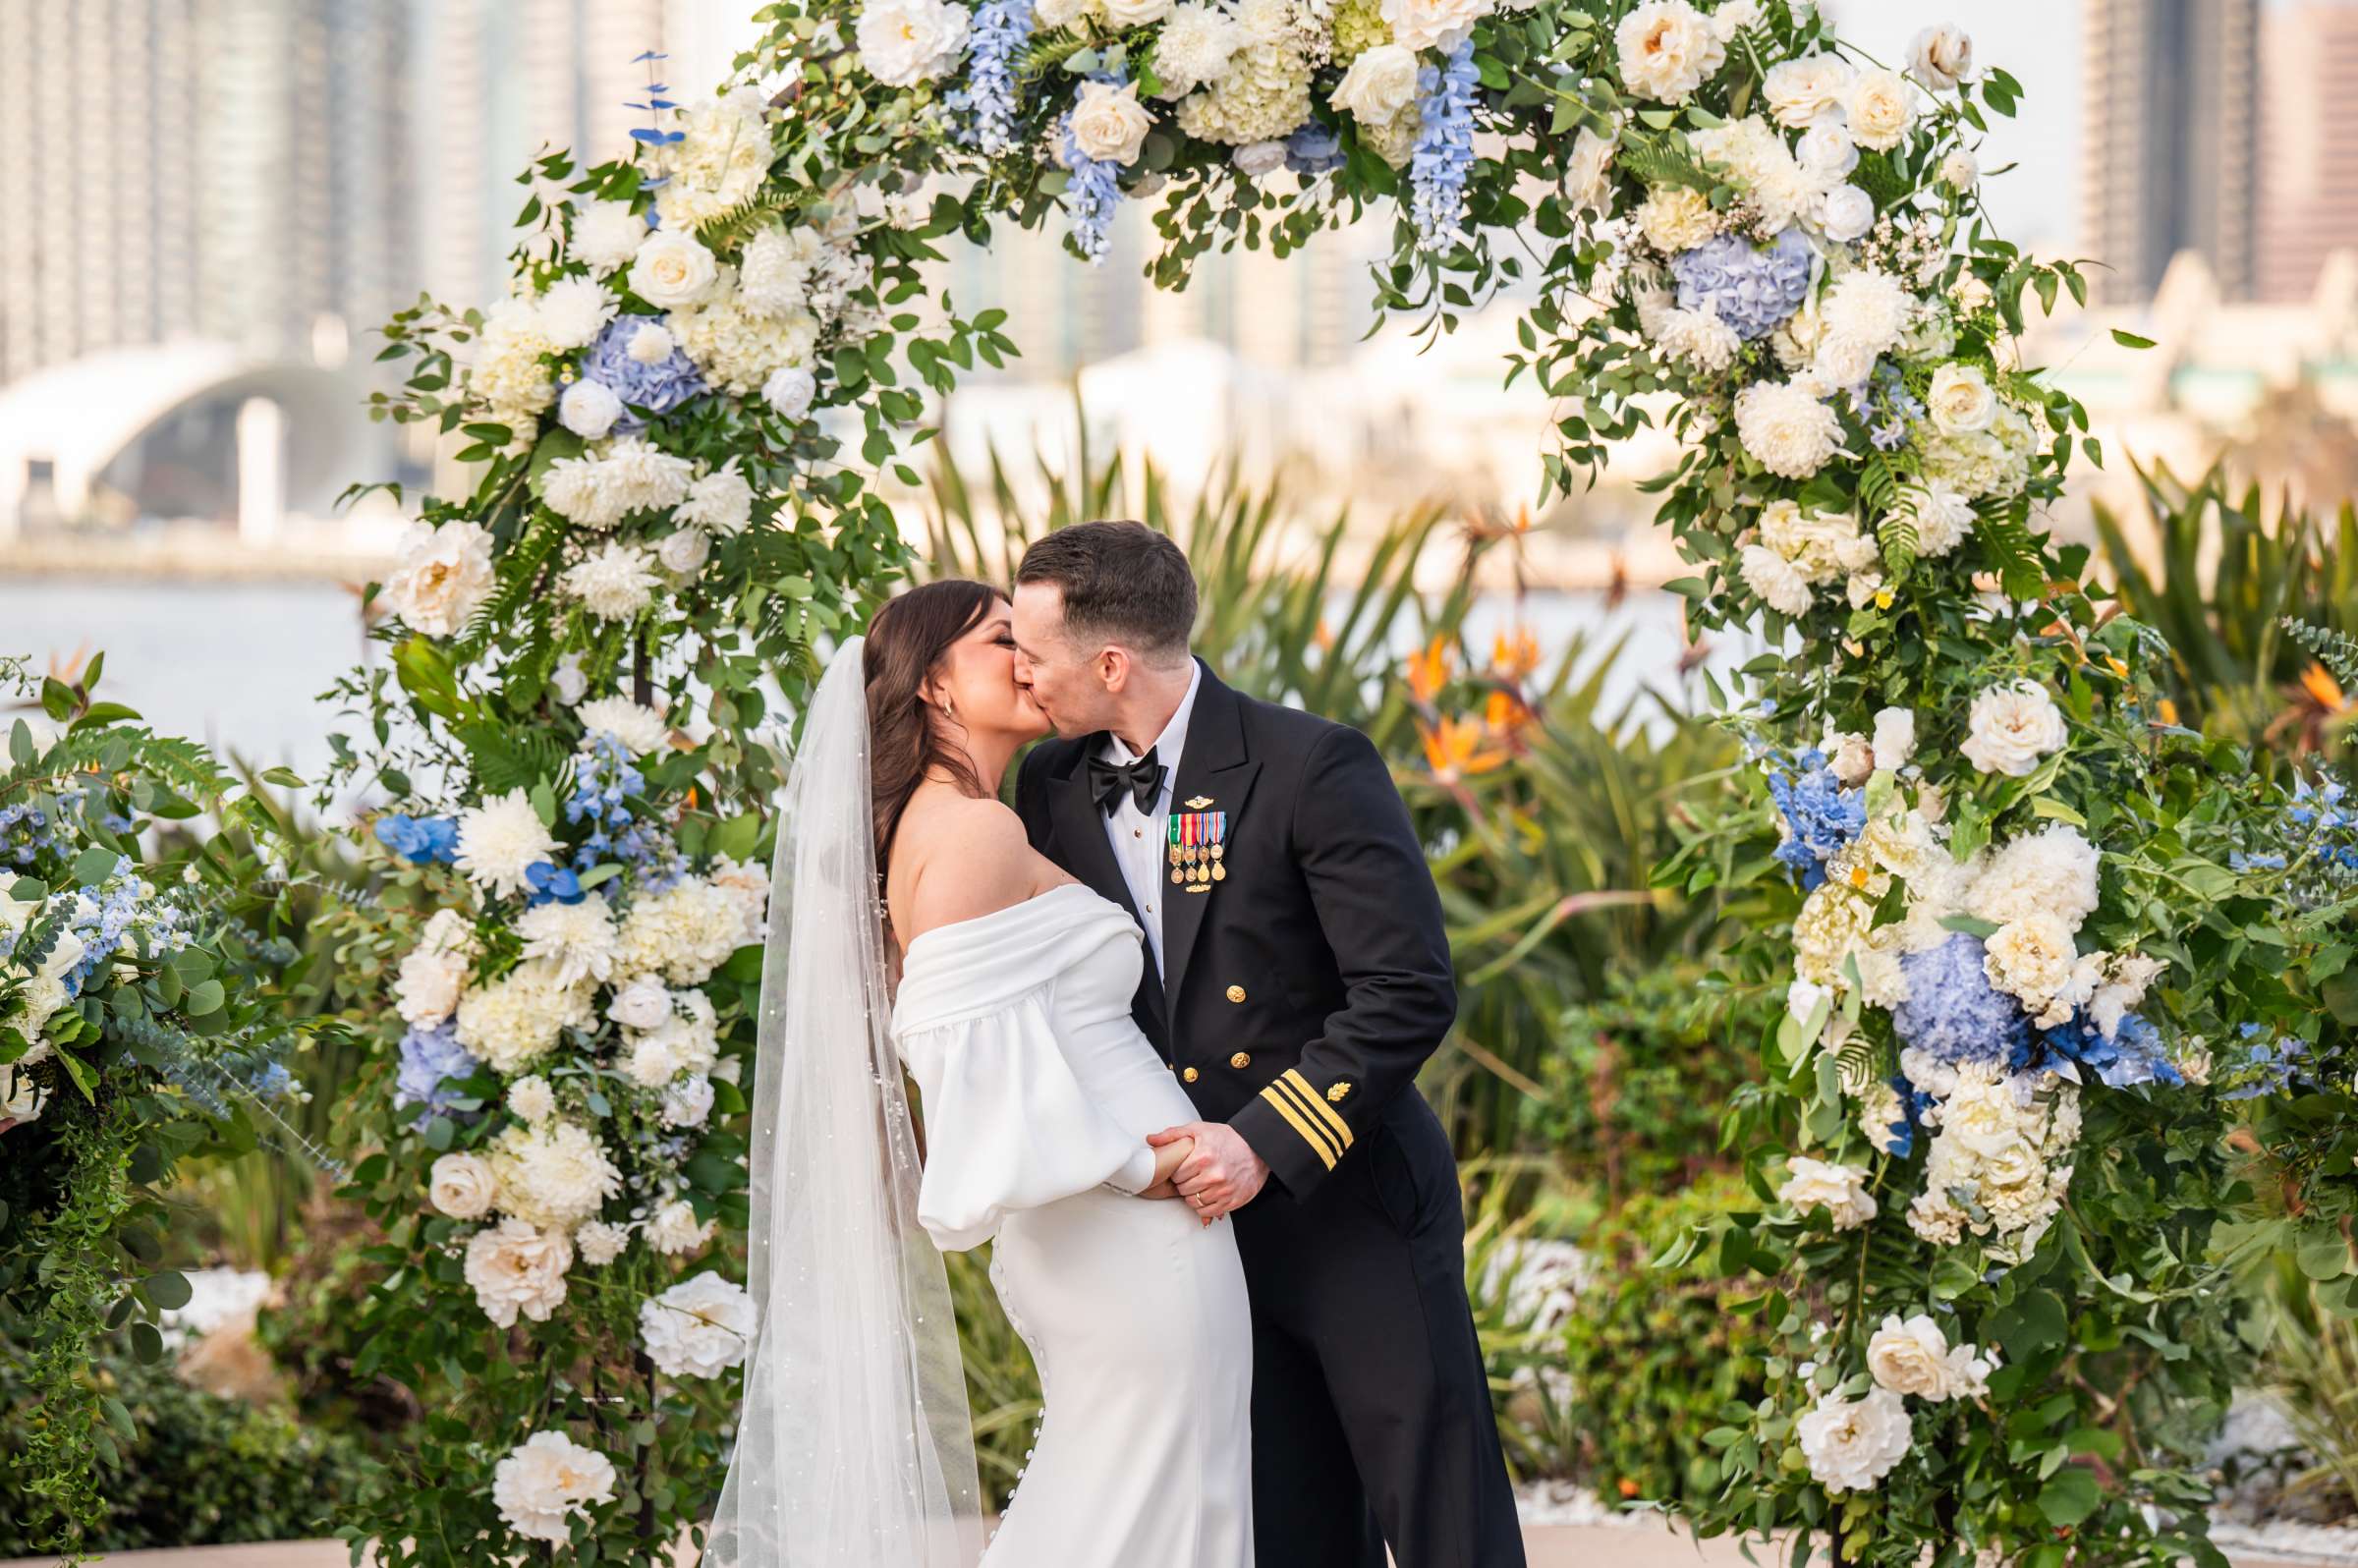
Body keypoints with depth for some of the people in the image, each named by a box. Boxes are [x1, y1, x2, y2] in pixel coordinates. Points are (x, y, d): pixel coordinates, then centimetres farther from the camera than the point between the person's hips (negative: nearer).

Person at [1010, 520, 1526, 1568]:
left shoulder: (1312, 767, -15)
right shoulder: (1053, 787, 3)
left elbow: (1410, 993, -18)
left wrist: (1265, 1140, -23)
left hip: (1353, 1207, -5)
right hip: (1210, 1225, 6)